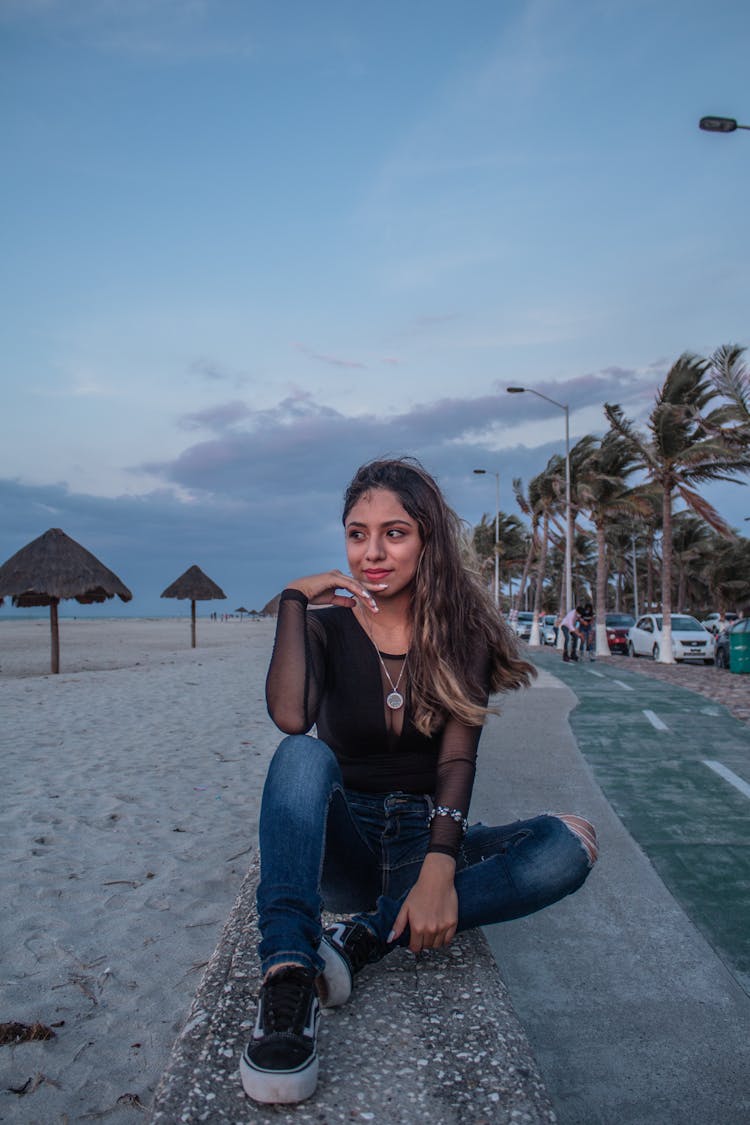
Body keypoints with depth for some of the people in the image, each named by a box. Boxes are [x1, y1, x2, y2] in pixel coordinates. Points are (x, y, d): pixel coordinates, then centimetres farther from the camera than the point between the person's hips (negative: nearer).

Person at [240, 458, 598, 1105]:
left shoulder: (461, 631, -2)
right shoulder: (326, 625, -2)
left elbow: (457, 758, -14)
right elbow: (291, 717, -23)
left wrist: (438, 867, -28)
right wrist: (294, 600, -17)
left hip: (426, 841, 1)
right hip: (344, 849, -1)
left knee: (572, 843, -24)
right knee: (302, 754, -30)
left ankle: (364, 938, -29)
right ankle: (288, 981, -45)